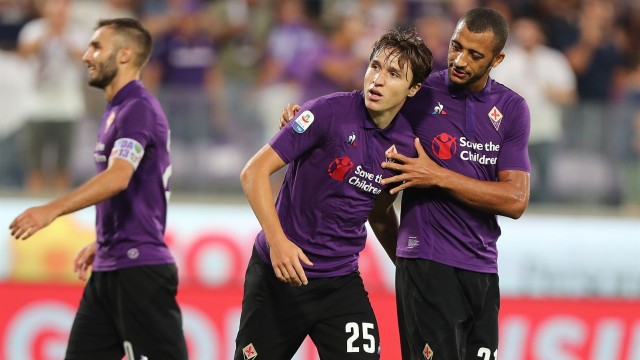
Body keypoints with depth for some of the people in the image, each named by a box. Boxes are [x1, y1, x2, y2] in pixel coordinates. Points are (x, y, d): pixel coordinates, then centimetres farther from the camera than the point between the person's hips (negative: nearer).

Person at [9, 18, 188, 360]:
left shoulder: (138, 108, -13)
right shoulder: (117, 110, 18)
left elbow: (118, 178, -29)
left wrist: (52, 210, -37)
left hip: (139, 268, -10)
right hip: (108, 269, 10)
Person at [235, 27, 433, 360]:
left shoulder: (407, 143, 0)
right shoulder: (331, 111, -15)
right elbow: (254, 172, -16)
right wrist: (277, 241, -26)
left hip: (342, 281, 3)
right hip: (280, 271, -3)